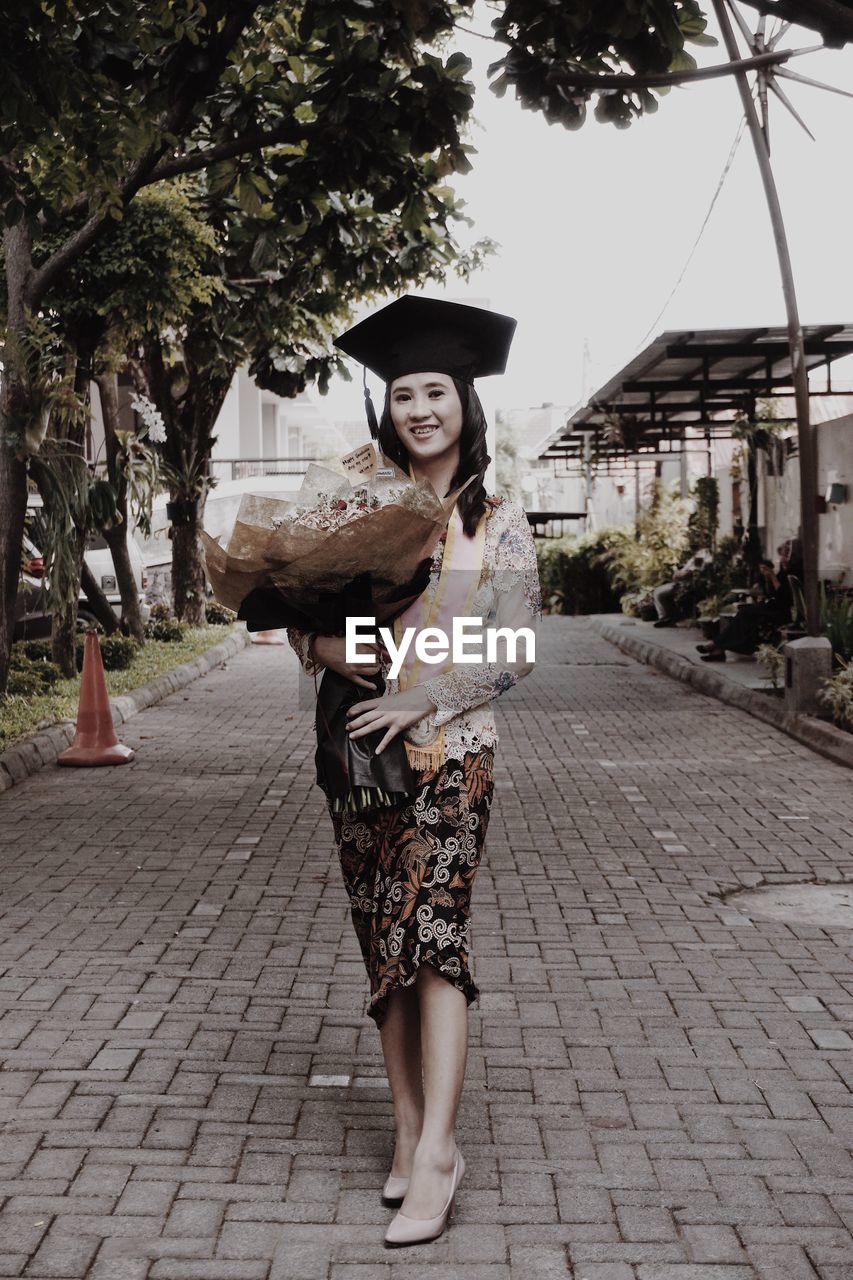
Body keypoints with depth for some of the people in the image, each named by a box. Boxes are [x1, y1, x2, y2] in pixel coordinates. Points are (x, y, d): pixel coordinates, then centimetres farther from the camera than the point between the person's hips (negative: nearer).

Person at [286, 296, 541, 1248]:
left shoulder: (499, 522, 3)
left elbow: (515, 648, -3)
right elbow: (303, 602, 9)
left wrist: (420, 698, -14)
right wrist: (319, 645, -14)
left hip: (449, 747, -3)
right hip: (360, 745, 3)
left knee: (432, 937, -11)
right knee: (384, 945, 6)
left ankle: (432, 1158, -8)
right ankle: (412, 1131, 18)